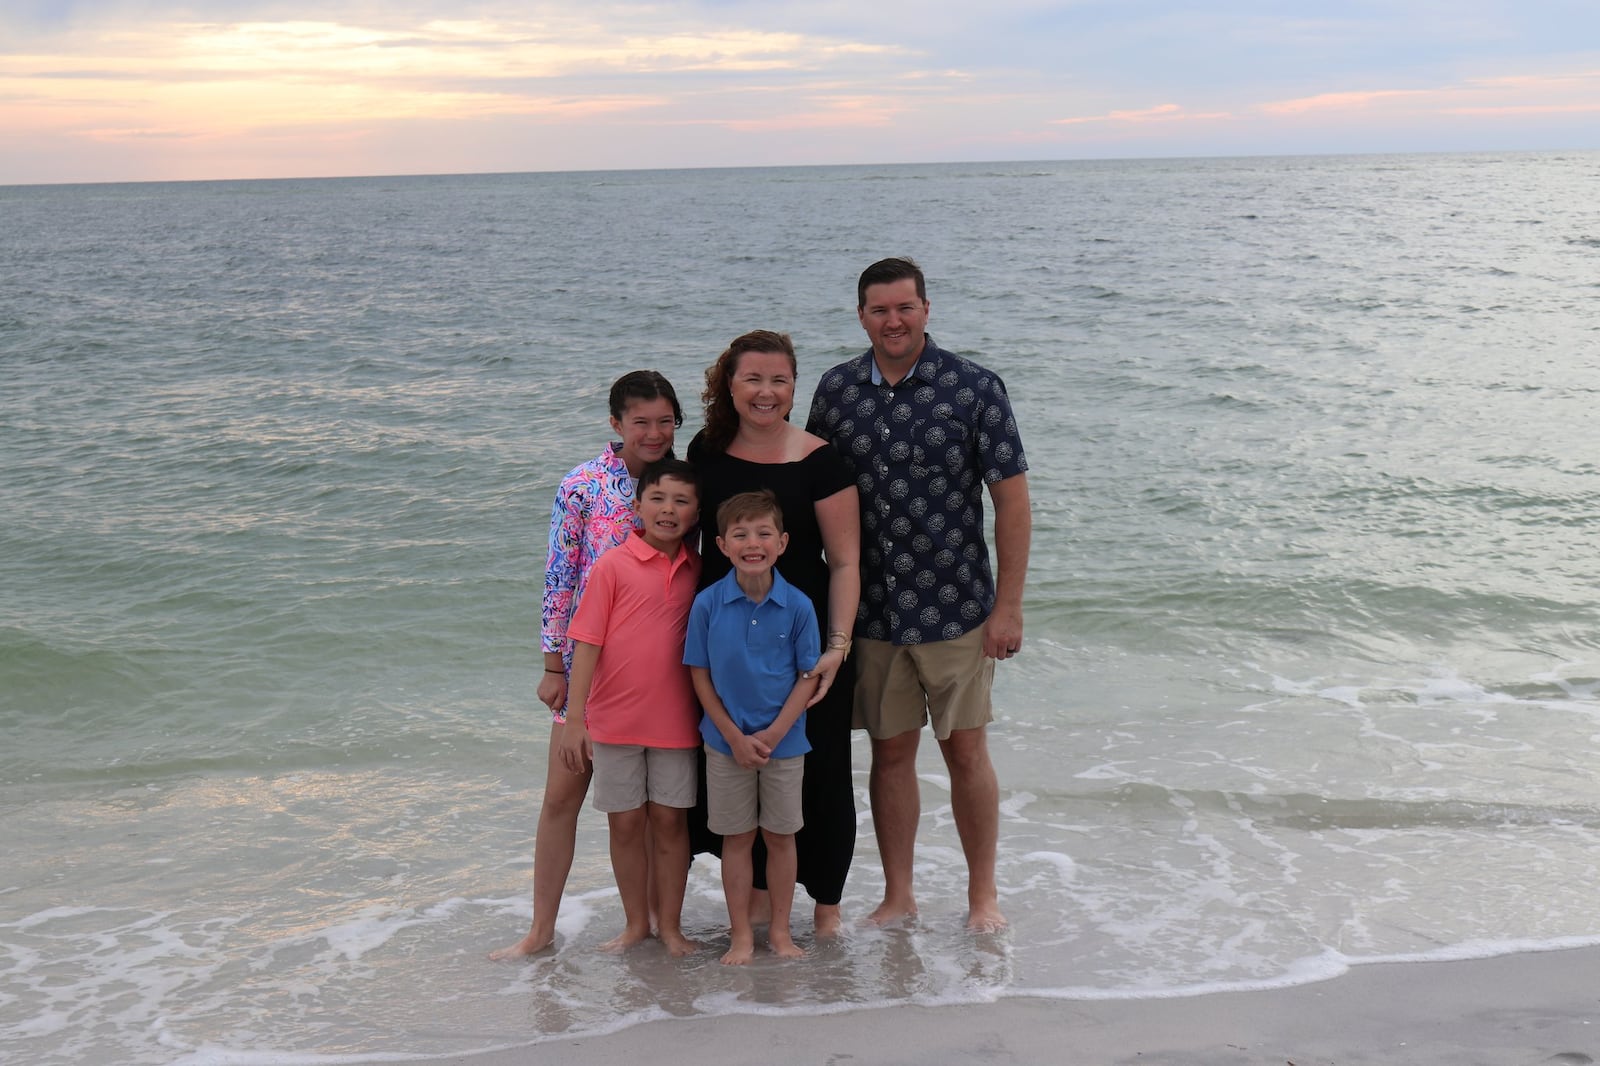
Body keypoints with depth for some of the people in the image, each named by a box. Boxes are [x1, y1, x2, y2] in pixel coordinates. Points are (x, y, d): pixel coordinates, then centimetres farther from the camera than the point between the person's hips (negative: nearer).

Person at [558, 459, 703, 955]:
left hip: (675, 720, 2)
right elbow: (586, 642, -7)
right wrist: (574, 718, -10)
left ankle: (670, 924, 22)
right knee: (625, 822, 9)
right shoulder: (614, 565, -8)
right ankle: (635, 922, 25)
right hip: (615, 718, -2)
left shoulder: (697, 570, 3)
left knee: (670, 820, 8)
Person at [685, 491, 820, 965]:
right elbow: (700, 675, -4)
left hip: (784, 740, 0)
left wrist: (773, 733, -13)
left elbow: (808, 676, -5)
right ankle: (741, 935, 21)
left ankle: (780, 930, 25)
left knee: (780, 835, 11)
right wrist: (734, 736, -9)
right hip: (727, 741, 0)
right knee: (736, 837, 9)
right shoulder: (707, 604, -9)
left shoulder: (798, 606, -9)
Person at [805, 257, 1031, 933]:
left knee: (966, 751, 6)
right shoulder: (835, 391, 3)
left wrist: (1008, 605, -9)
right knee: (890, 752, 11)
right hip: (870, 611, 3)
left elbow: (1011, 497, -6)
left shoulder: (973, 388, -7)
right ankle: (898, 896, 24)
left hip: (955, 609, -3)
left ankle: (983, 893, 22)